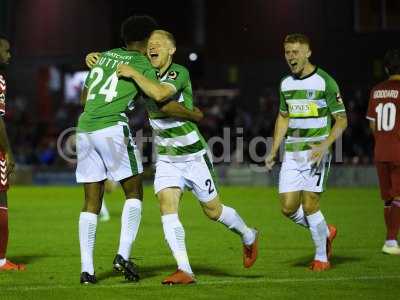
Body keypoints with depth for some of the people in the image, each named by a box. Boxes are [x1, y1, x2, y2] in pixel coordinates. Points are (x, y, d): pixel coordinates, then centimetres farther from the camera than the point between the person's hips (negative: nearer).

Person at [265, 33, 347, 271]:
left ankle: (322, 257, 5)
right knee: (288, 207, -1)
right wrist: (273, 151, 18)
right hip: (291, 152, 6)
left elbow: (342, 120, -7)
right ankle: (325, 232, 26)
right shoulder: (286, 84, 11)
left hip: (316, 151, -6)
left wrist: (324, 146, -21)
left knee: (309, 204, -11)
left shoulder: (325, 82, -8)